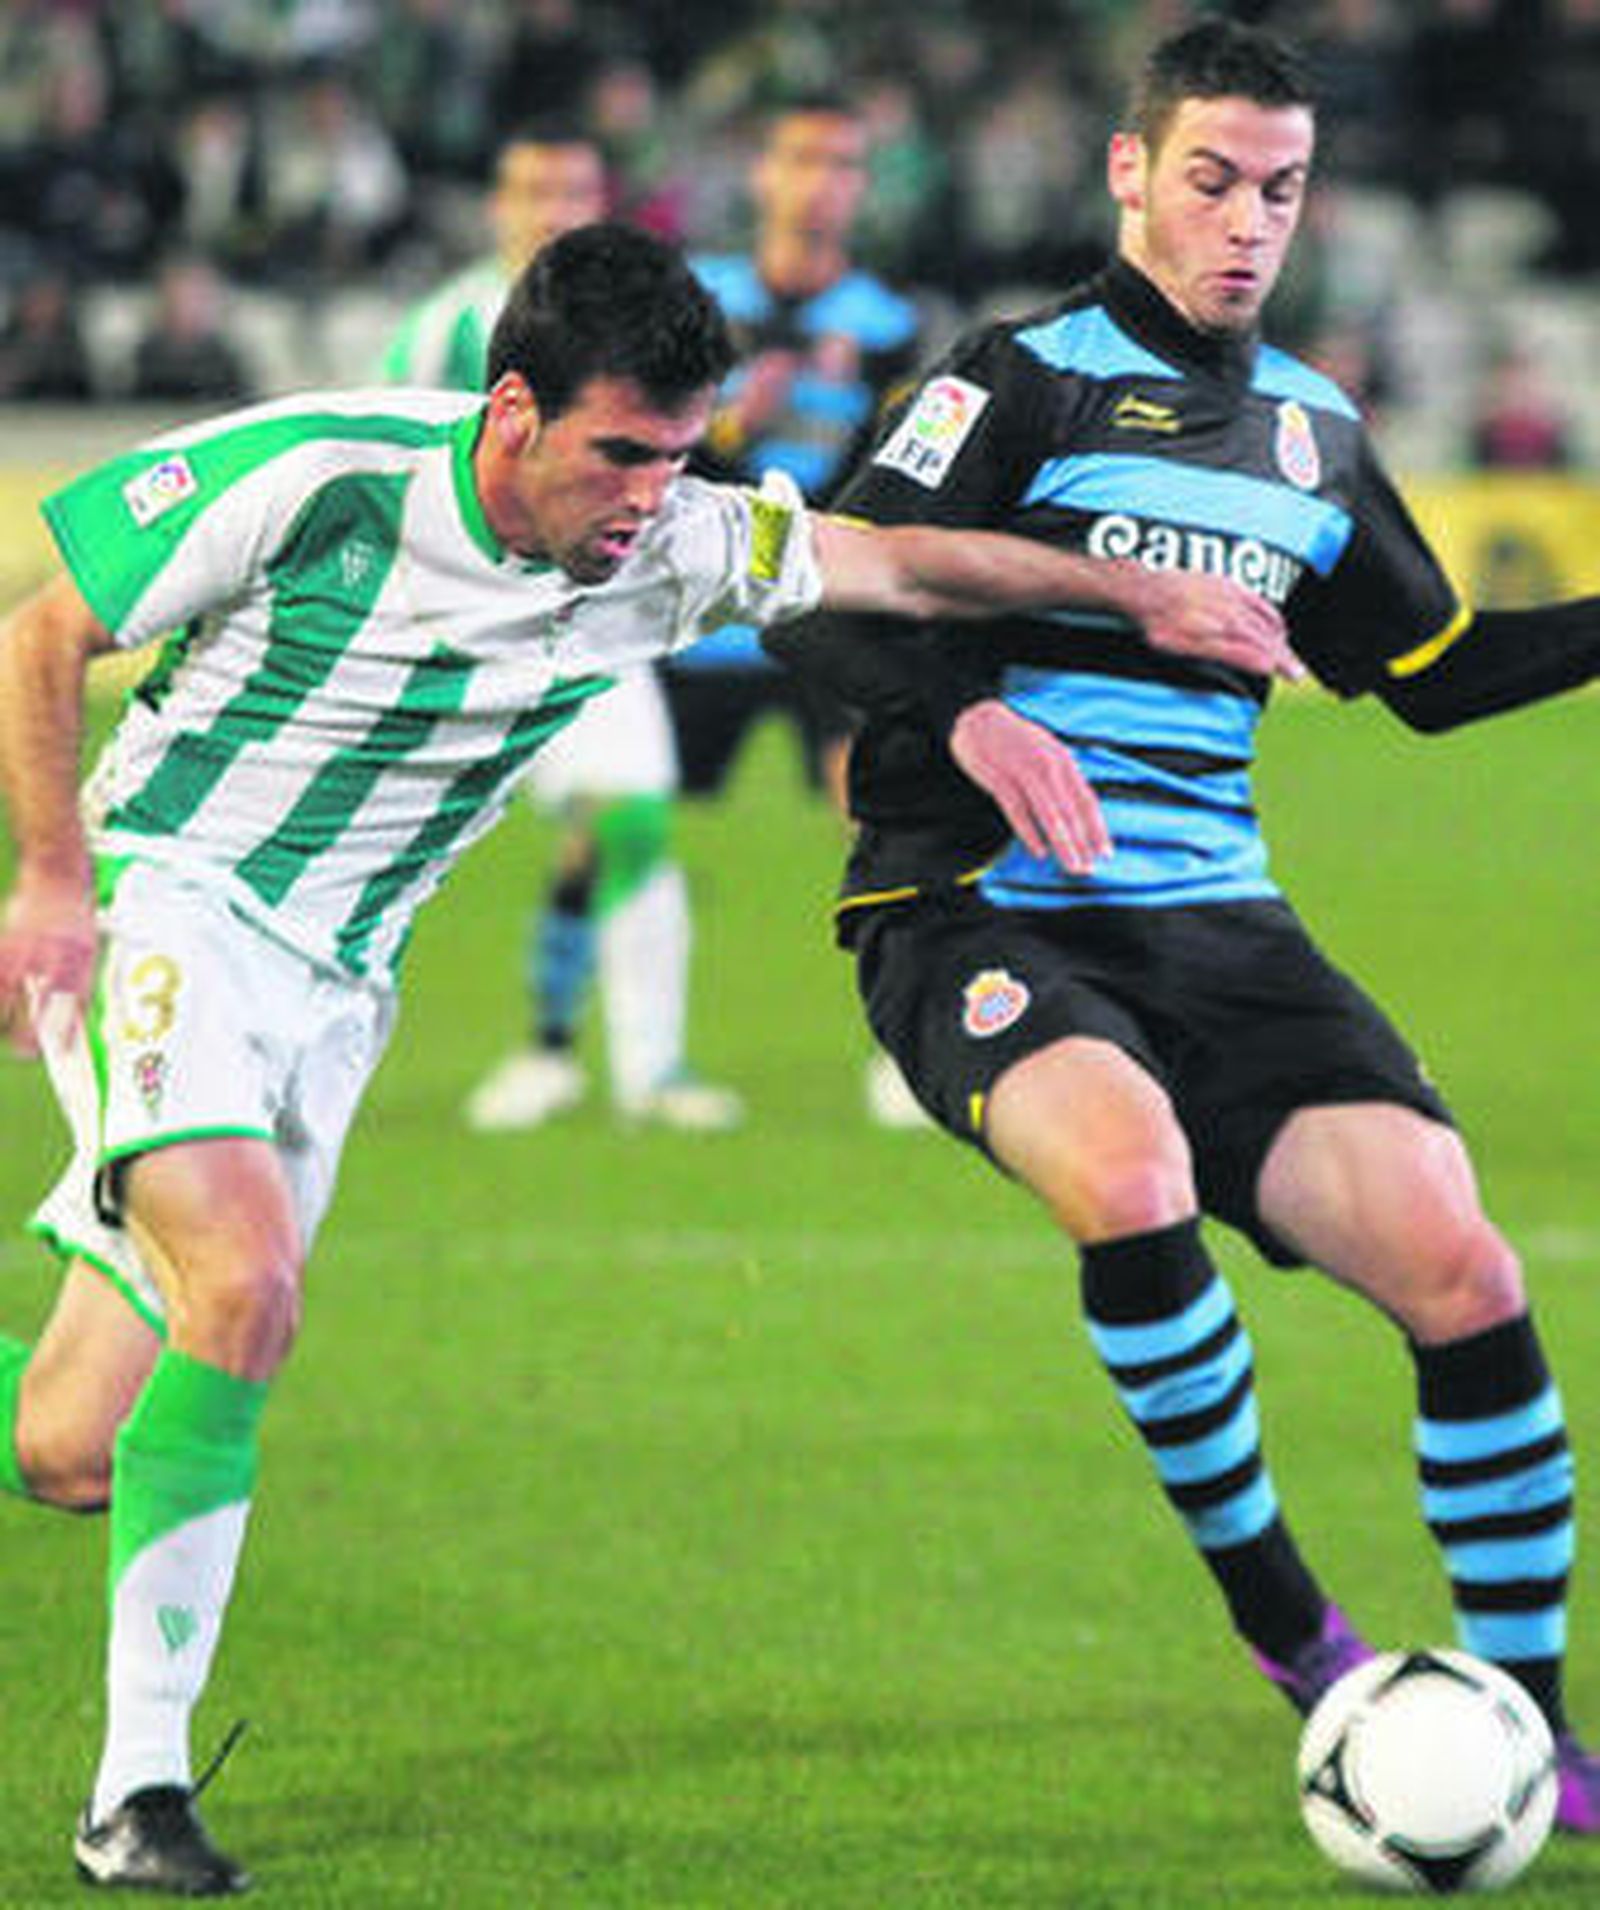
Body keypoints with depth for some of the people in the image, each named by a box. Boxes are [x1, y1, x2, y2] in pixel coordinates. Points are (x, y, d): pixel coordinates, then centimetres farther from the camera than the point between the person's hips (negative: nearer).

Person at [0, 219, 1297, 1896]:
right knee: (240, 1291, -27)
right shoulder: (317, 479, -19)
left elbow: (901, 562, 11)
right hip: (162, 918, -5)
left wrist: (1142, 597, 8)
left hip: (335, 985, 5)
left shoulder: (669, 548, -6)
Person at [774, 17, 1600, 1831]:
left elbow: (1432, 668, 28)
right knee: (1127, 1165, -37)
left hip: (1216, 925, 5)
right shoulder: (1027, 379, -3)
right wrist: (973, 723, -29)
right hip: (985, 913, -5)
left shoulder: (1314, 434, 16)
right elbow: (830, 594, -12)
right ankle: (1278, 1613, -18)